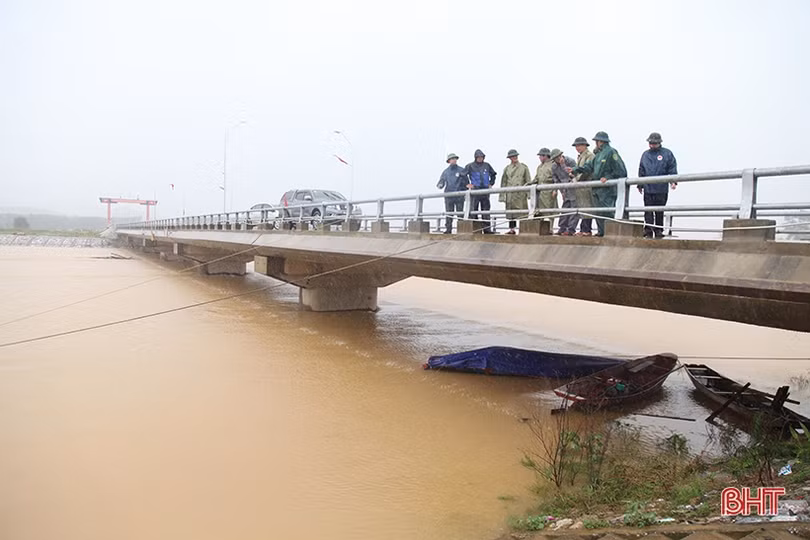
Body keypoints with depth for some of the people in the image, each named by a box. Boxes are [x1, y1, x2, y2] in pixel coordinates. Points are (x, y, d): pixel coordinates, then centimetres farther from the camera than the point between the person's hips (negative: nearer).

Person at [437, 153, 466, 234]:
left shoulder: (461, 170, 6)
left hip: (459, 196, -2)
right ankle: (448, 229, 3)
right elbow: (441, 182, 11)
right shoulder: (446, 172, 12)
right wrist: (440, 185, -13)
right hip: (448, 195, 2)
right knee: (449, 214, 1)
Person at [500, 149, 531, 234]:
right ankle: (512, 229, 7)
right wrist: (502, 194, 8)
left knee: (522, 212, -7)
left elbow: (528, 181, 6)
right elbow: (503, 182, 14)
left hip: (521, 193, -2)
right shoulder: (507, 168, 12)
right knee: (510, 211, 2)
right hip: (510, 193, 2)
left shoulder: (523, 167, 7)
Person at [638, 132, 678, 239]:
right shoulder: (645, 154, 15)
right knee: (648, 211, -2)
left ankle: (659, 231, 11)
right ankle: (648, 232, -1)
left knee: (659, 212, 3)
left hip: (661, 189, -2)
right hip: (648, 188, 2)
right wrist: (640, 185, 17)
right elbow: (641, 171, 19)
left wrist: (673, 181, -9)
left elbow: (672, 169, 3)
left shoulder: (667, 154, 5)